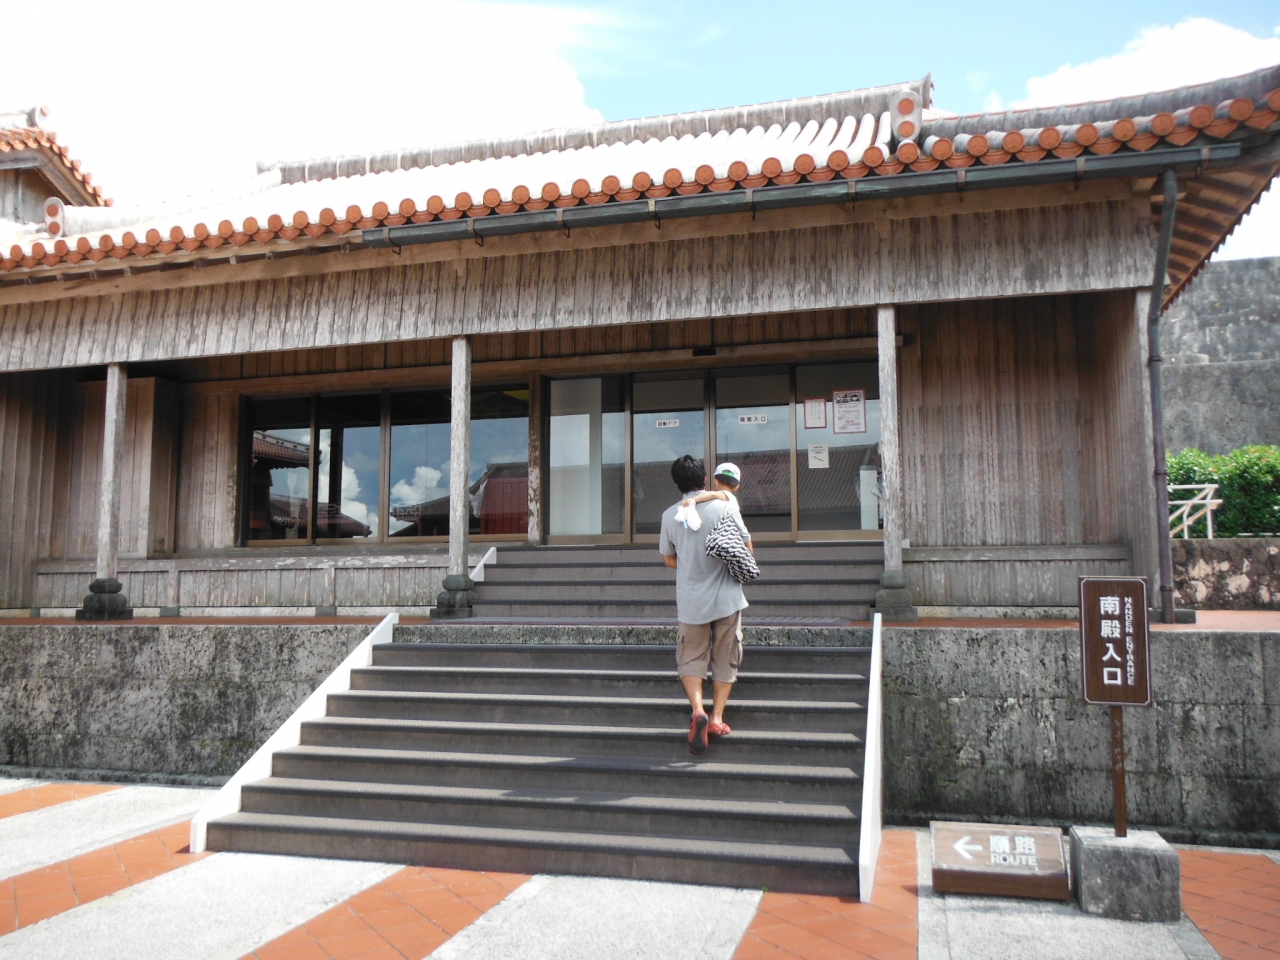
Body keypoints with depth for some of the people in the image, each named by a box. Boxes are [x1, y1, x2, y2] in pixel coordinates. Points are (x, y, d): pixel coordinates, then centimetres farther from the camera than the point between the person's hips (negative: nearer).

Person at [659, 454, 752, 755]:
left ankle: (697, 710, -10)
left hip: (690, 600, 1)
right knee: (725, 659, 14)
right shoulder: (724, 506, -7)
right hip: (726, 597, -1)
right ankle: (717, 717, 13)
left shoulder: (670, 515, -1)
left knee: (691, 659, 12)